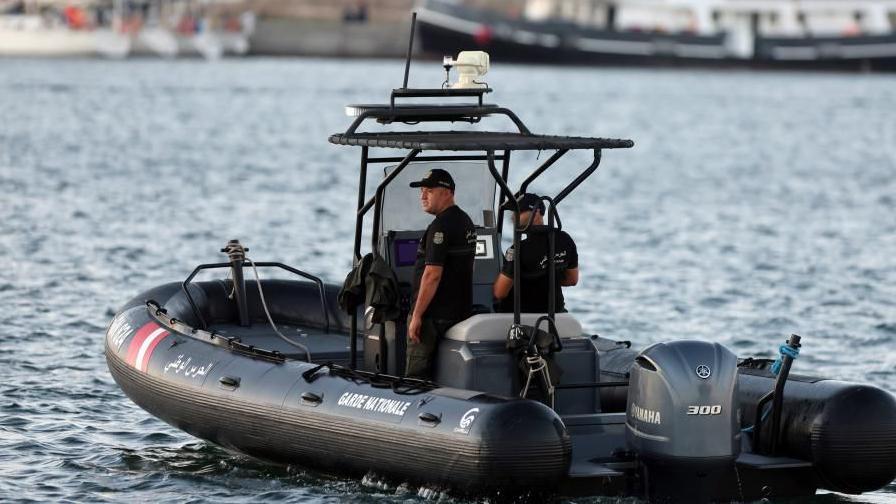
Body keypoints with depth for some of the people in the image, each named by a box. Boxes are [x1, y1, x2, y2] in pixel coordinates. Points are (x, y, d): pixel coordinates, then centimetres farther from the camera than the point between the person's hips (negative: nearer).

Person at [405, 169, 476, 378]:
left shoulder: (440, 226, -17)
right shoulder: (466, 221, 14)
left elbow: (433, 274, -22)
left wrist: (417, 315, -20)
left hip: (434, 315, -10)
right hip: (461, 312, 10)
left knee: (416, 377, -7)